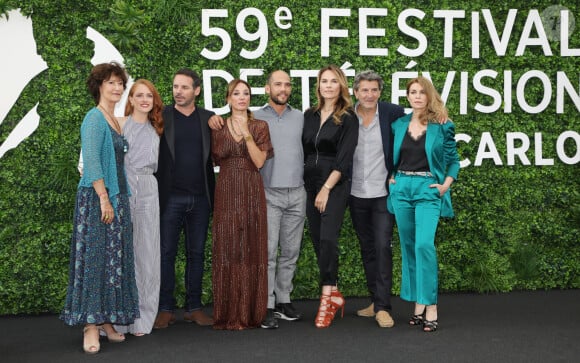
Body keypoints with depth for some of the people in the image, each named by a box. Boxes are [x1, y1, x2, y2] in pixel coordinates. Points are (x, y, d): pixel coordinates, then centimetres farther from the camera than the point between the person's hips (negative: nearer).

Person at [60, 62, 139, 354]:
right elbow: (91, 161, -18)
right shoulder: (95, 118, -9)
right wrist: (104, 198, -22)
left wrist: (117, 199, 10)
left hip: (117, 197, 9)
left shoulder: (115, 121, 16)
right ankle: (90, 326, -2)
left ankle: (106, 321, 17)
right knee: (94, 258, -7)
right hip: (96, 197, -8)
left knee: (114, 260, 9)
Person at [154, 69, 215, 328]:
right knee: (166, 253, 2)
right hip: (170, 197, -2)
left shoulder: (209, 118, 8)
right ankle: (166, 309, 10)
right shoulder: (161, 117, 1)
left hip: (200, 197, 2)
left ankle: (194, 307, 17)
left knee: (196, 254, 9)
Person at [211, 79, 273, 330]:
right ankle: (228, 313, 6)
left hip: (252, 193, -1)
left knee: (252, 250, 0)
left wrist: (247, 134, -13)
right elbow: (215, 159, 11)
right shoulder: (219, 128, 7)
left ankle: (250, 312, 8)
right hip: (227, 193, 1)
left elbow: (259, 161, -6)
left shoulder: (260, 127, 5)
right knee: (226, 250, -1)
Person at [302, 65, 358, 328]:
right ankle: (333, 293, 15)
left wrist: (326, 189, -14)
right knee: (318, 241, 5)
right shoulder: (309, 115, 11)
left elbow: (344, 160, -9)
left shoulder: (348, 118, -3)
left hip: (335, 185, -5)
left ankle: (327, 298, -11)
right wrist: (304, 185, 8)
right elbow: (303, 151, 14)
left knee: (327, 239, -15)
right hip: (310, 184, 5)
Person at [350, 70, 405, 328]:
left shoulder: (392, 113, -7)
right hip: (356, 194, 3)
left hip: (383, 193, -3)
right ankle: (375, 300, 24)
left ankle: (383, 307, -2)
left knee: (382, 248, -7)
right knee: (367, 249, 12)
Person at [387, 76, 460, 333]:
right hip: (401, 188, 4)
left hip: (428, 189, -4)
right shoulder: (399, 125, 9)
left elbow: (453, 159, 5)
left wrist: (446, 184, -7)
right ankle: (417, 305, 15)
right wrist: (389, 177, 7)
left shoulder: (442, 126, 0)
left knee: (424, 244, -17)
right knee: (408, 246, 6)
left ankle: (430, 306, -11)